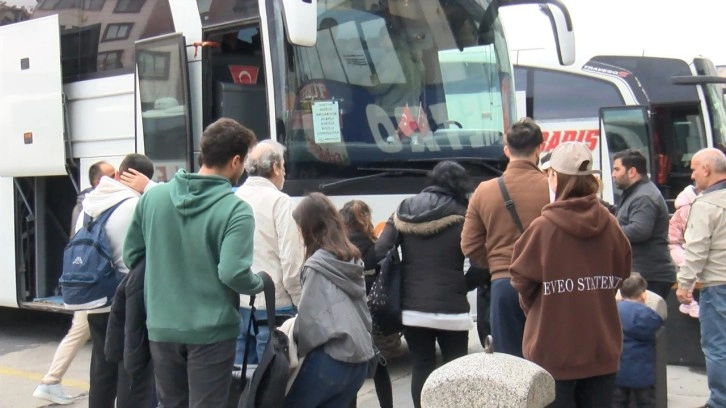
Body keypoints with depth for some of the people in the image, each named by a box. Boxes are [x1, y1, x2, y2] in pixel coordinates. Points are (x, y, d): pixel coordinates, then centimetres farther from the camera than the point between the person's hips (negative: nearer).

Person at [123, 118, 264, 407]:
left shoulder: (153, 196, 1)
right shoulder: (235, 210, -15)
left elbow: (131, 255, 8)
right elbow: (233, 273, -23)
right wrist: (260, 283, -3)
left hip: (161, 328, 5)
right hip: (210, 331, -5)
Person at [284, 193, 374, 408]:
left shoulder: (317, 265, -11)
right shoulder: (352, 261, 12)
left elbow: (309, 317, -12)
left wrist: (297, 348, 4)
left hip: (331, 358, -7)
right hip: (358, 360, 7)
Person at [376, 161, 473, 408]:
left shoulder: (404, 211, 5)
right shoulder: (461, 217, -4)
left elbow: (379, 253, -1)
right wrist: (461, 287, 12)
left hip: (411, 308, 3)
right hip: (450, 308, -3)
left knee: (421, 367, 11)